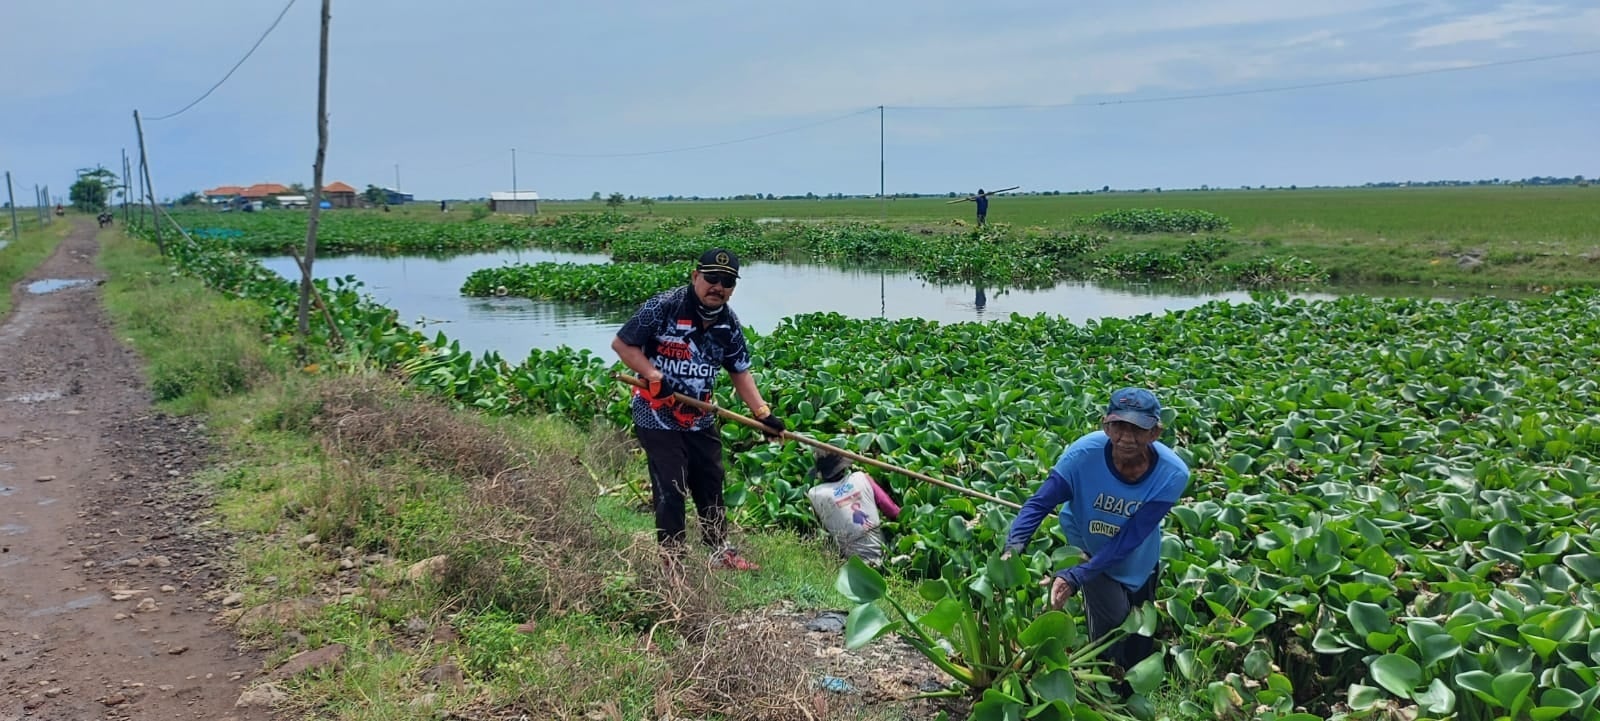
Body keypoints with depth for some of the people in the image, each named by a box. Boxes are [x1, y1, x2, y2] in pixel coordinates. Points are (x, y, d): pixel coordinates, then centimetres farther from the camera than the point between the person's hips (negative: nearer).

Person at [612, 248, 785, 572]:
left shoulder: (729, 324, 0)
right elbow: (621, 343, -13)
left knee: (711, 485, 17)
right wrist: (653, 376, -23)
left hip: (700, 419, 6)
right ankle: (672, 563, 10)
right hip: (657, 416, -6)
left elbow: (740, 371, 9)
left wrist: (762, 413, 0)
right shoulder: (664, 307, -18)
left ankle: (721, 552, 33)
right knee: (670, 491, -3)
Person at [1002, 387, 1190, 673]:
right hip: (1086, 550, -1)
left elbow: (1128, 540, -34)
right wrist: (1013, 548, -47)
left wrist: (1074, 577, -42)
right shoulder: (1084, 453, -36)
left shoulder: (1172, 475, -34)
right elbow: (1040, 503, -30)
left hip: (1137, 562, 2)